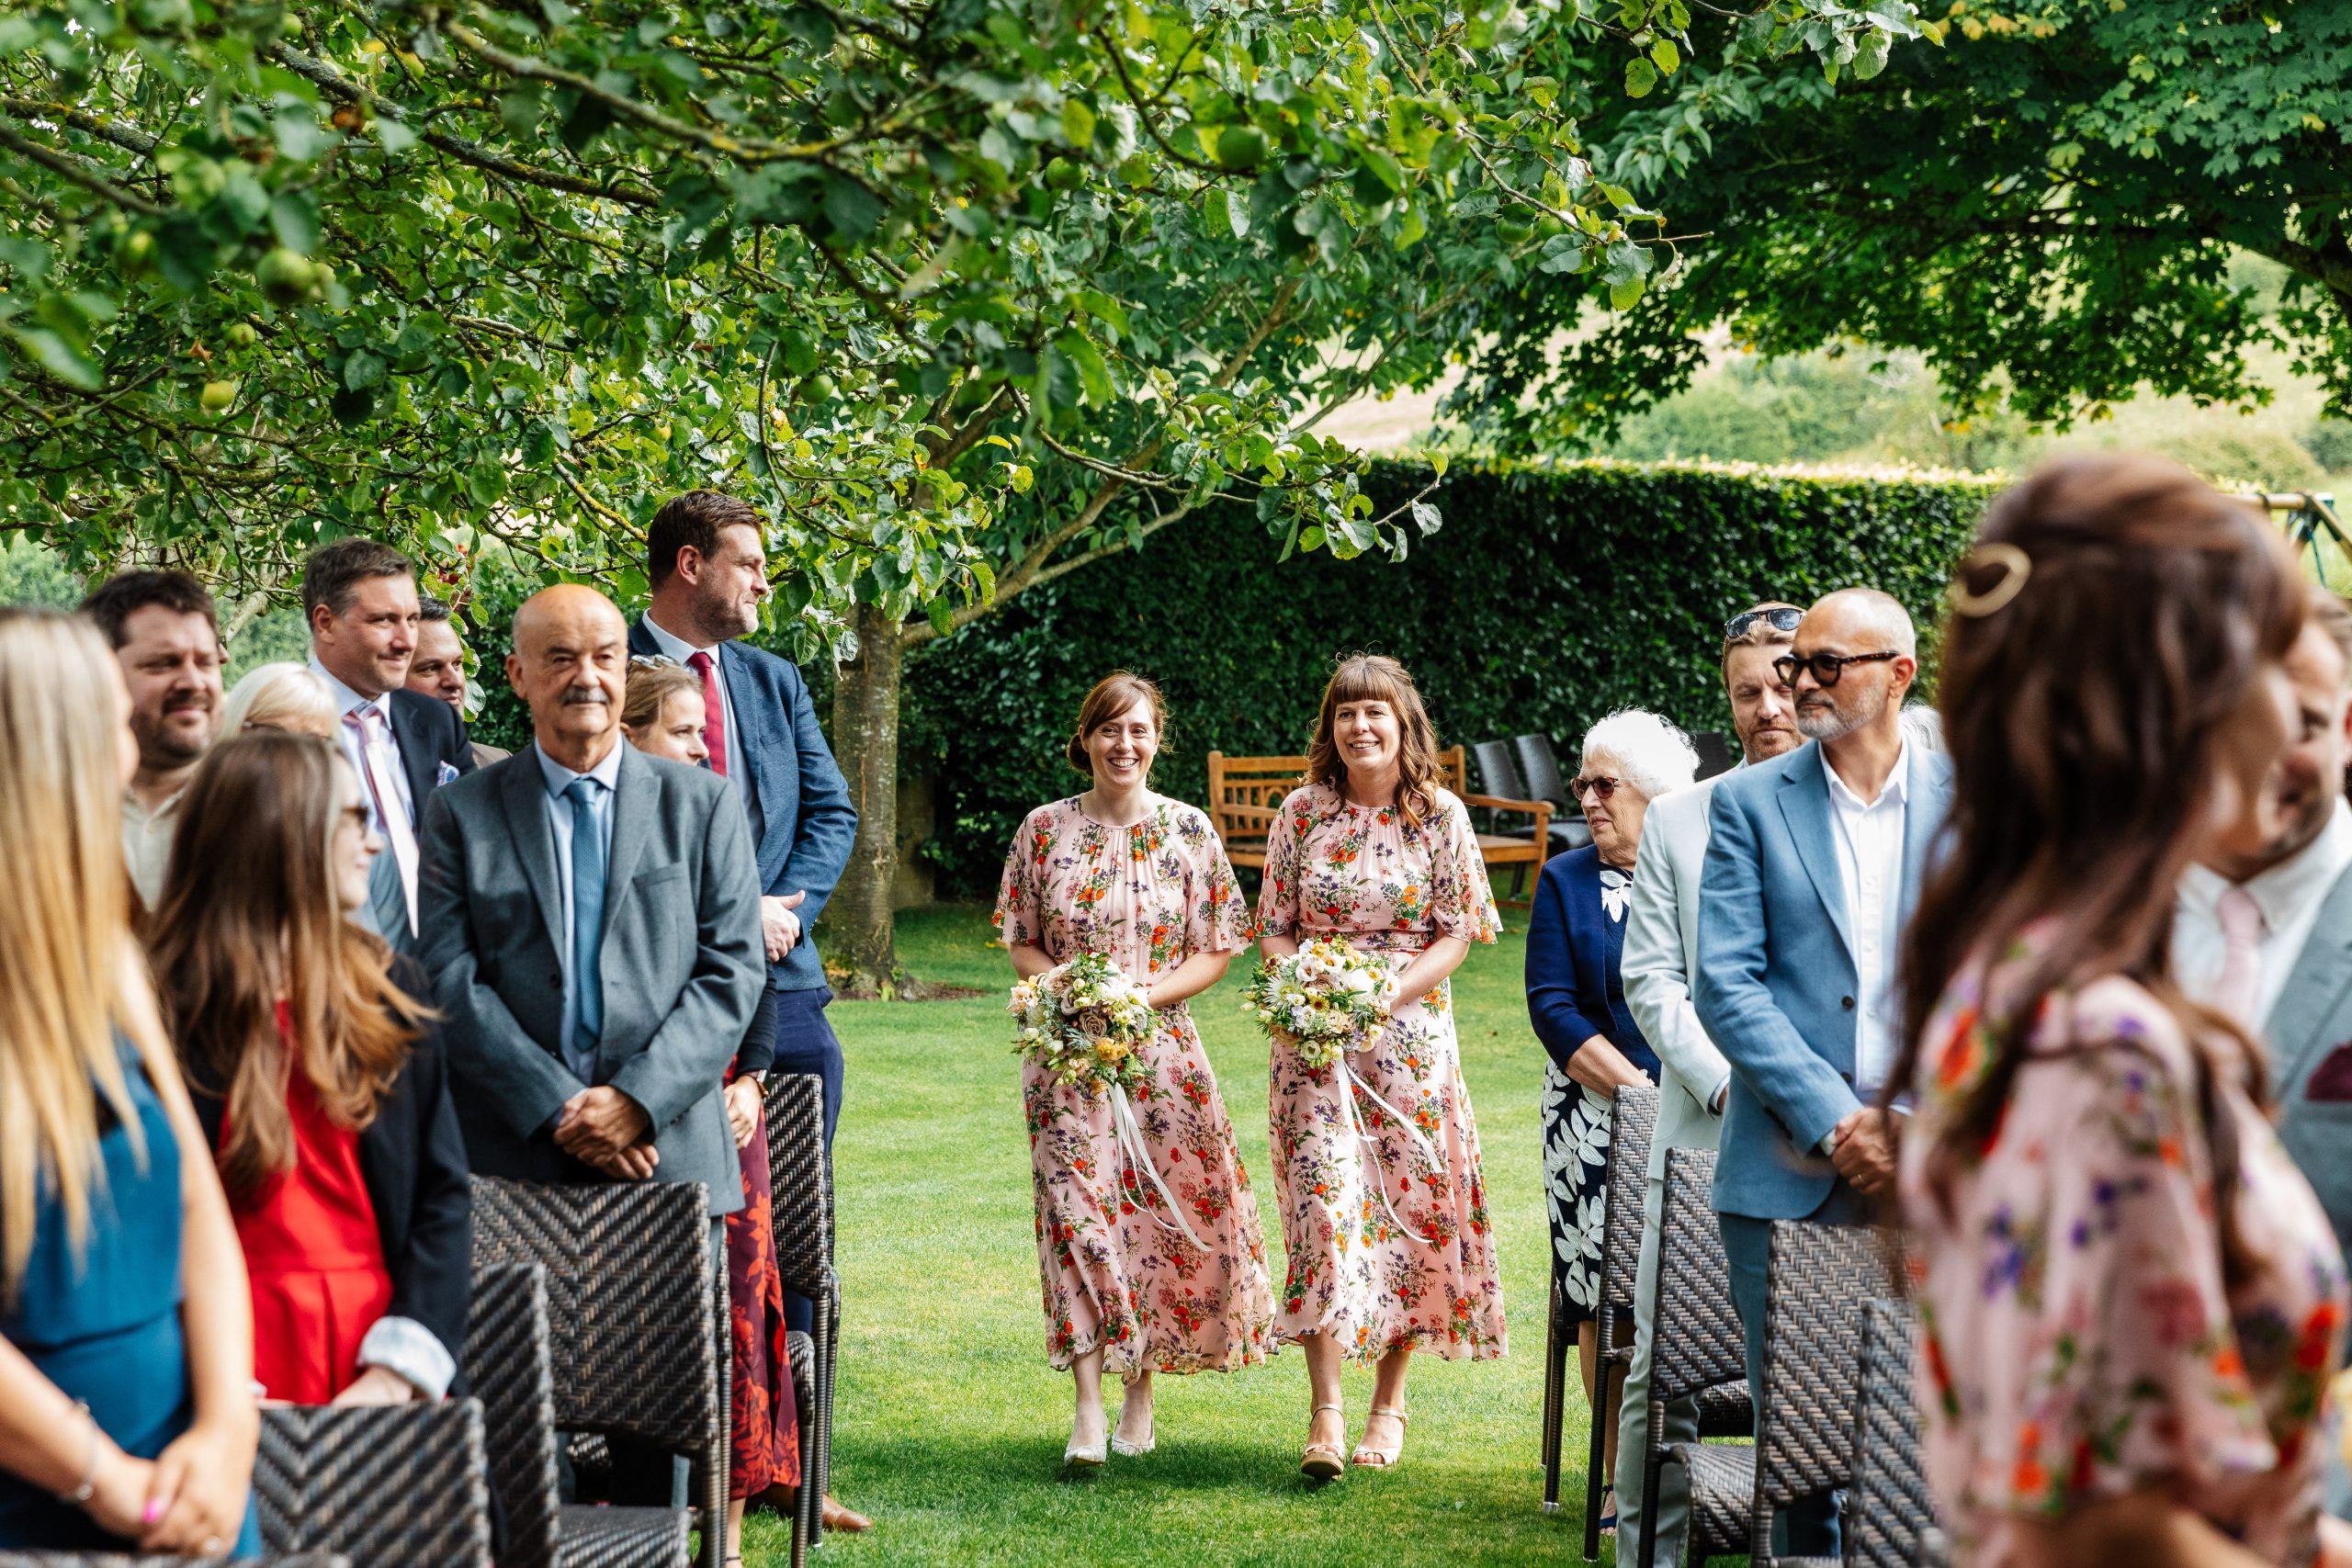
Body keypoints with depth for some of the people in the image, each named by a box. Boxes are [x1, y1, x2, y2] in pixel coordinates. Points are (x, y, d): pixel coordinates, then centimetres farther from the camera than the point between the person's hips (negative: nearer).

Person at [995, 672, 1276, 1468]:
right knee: (1077, 1210, -8)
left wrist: (1141, 994, -12)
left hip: (1160, 1047, 1)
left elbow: (1215, 952, 3)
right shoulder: (1044, 829, 3)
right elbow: (1020, 944, 8)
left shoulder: (1188, 830, 2)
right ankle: (1088, 1409, -9)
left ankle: (1140, 1389, 20)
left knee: (1167, 1215, 2)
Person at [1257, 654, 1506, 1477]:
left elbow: (1459, 933, 0)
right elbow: (1274, 928, 9)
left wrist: (1387, 994, -14)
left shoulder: (1440, 815, 1)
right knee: (1324, 1202, -10)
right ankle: (1325, 1413, -12)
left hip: (1408, 1031, 0)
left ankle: (1389, 1403, 14)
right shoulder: (1302, 813, 4)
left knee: (1410, 1203, 1)